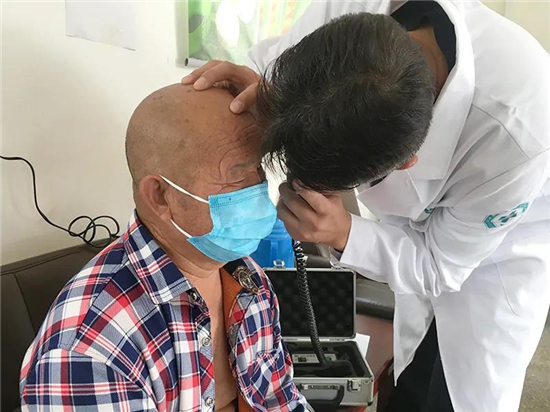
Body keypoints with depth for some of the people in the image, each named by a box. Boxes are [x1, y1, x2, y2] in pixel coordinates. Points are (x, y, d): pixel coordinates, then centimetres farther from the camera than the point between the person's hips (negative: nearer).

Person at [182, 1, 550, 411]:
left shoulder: (515, 138, -42)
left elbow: (440, 265, -25)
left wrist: (343, 235, -41)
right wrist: (259, 94, -38)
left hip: (499, 244, -3)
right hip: (414, 225, 4)